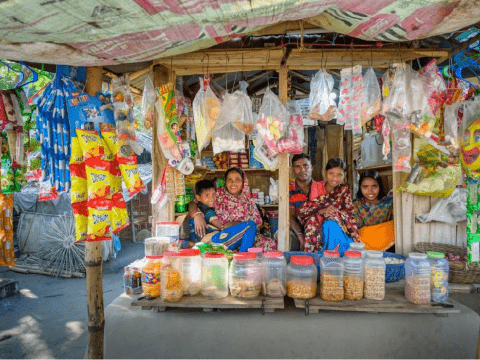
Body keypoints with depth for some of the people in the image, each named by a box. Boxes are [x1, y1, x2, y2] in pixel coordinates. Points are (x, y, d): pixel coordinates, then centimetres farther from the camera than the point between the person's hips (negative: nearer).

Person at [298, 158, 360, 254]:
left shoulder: (344, 189, 3)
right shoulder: (317, 186, 0)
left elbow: (348, 211, -5)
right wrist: (322, 211, -31)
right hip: (317, 224, 1)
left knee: (331, 224, -34)